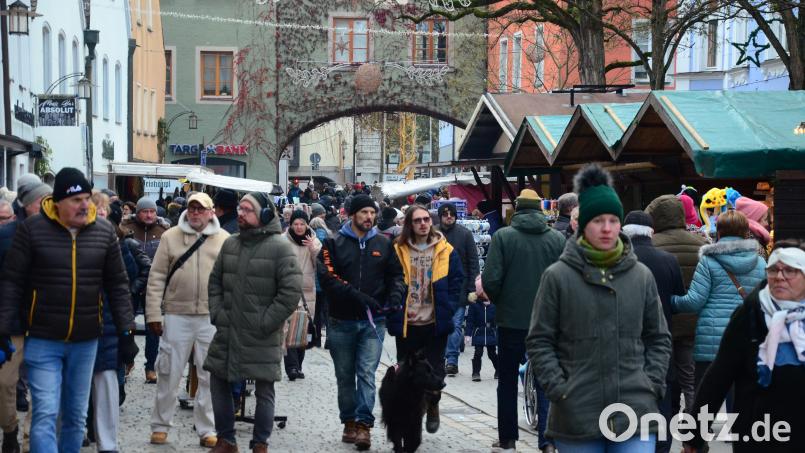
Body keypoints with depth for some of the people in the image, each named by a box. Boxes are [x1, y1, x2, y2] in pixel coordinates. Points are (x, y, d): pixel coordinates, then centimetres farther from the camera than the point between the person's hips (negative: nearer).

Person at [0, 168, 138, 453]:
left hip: (86, 342, 3)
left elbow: (117, 285, 7)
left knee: (76, 416, 12)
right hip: (43, 341, -3)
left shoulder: (103, 231, 1)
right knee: (45, 414, -10)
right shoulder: (32, 229, -7)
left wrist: (126, 331, 3)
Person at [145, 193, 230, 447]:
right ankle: (160, 425, 20)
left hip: (213, 317, 0)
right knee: (168, 373, 7)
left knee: (210, 376, 5)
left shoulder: (224, 239, 3)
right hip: (176, 315, 0)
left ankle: (207, 429, 15)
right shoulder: (171, 237, 2)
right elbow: (157, 278, 2)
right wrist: (153, 314, -3)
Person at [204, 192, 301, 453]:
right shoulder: (230, 244, 8)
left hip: (262, 338, -6)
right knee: (219, 383, 11)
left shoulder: (280, 247, -11)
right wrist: (217, 313, 3)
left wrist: (265, 323, -15)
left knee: (264, 391, 3)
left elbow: (291, 291, -15)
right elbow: (215, 282, 16)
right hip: (227, 332, 6)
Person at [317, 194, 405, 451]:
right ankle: (349, 422, 21)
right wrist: (356, 296, -21)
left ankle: (363, 425, -11)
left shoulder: (383, 244, 9)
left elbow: (395, 274, 14)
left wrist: (396, 292, -9)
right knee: (345, 376, 9)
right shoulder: (334, 244, 0)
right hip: (342, 321, 0)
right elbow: (327, 277, -10)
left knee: (367, 373, -9)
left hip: (373, 322, 0)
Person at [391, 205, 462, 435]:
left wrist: (448, 310, -4)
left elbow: (457, 282, 4)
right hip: (406, 323, 0)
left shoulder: (446, 251, 0)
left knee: (435, 370, 7)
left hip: (435, 323, 0)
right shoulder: (398, 251, -2)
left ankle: (432, 406, 30)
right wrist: (393, 311, -5)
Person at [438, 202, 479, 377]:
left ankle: (451, 359, -1)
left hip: (459, 289, -2)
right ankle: (442, 358, 17)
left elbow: (473, 262, 0)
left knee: (456, 324, -4)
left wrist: (472, 288, -6)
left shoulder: (465, 234, -1)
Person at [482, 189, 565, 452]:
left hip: (511, 320, -1)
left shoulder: (503, 236, -8)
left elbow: (490, 280, -13)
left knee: (508, 382, 14)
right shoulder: (558, 239, -4)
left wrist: (499, 302, 6)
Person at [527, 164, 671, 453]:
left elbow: (659, 338, 15)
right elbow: (539, 341, 2)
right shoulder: (558, 277, -1)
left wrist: (652, 385, 2)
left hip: (636, 411, 2)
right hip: (576, 416, -1)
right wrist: (559, 389, -8)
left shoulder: (641, 276, 8)